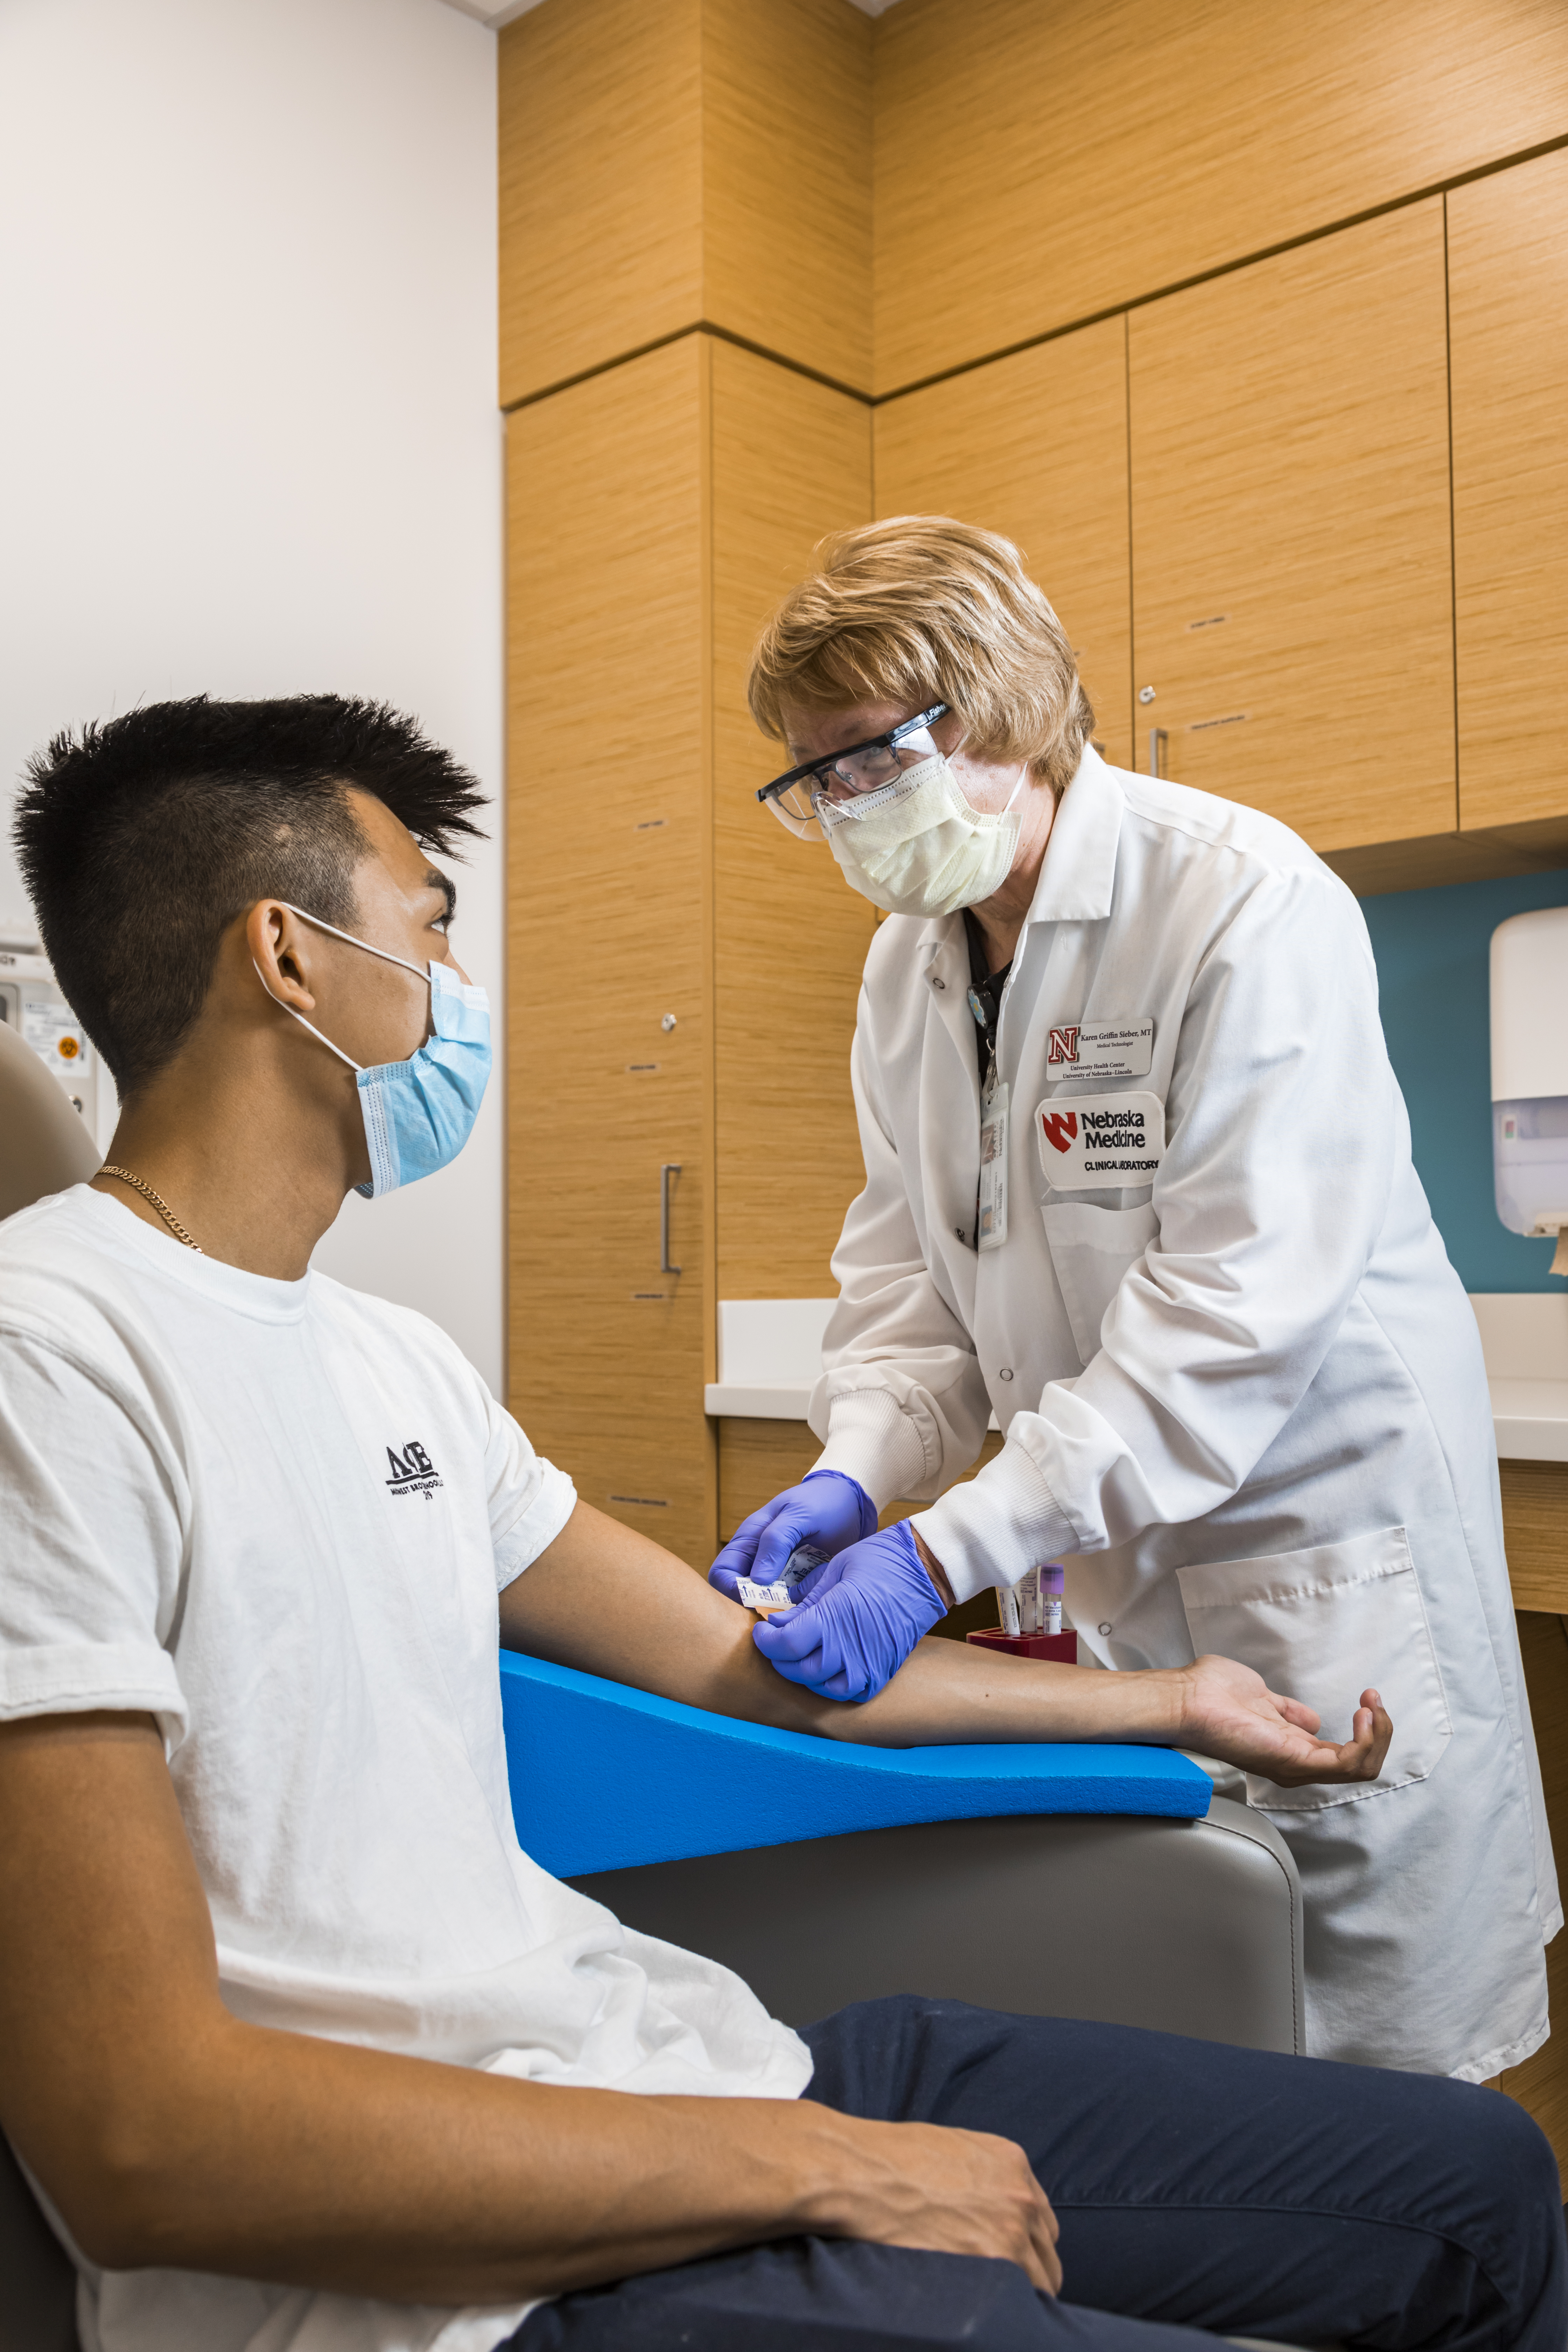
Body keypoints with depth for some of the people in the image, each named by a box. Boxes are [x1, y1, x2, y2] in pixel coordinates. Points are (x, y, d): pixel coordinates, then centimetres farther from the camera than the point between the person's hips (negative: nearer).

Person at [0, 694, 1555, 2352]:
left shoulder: (396, 1359, 13)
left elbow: (735, 1654, 20)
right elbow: (134, 2139, -20)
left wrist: (1172, 1701, 26)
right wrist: (813, 2164, -16)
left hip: (682, 2064, 8)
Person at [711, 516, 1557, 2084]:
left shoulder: (1246, 908, -20)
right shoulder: (908, 962, 5)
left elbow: (1230, 1309, -26)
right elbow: (905, 1264, 6)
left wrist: (940, 1554, -29)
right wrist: (854, 1473, -13)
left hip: (1315, 1529, -6)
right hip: (1106, 1554, 6)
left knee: (1375, 2055, 4)